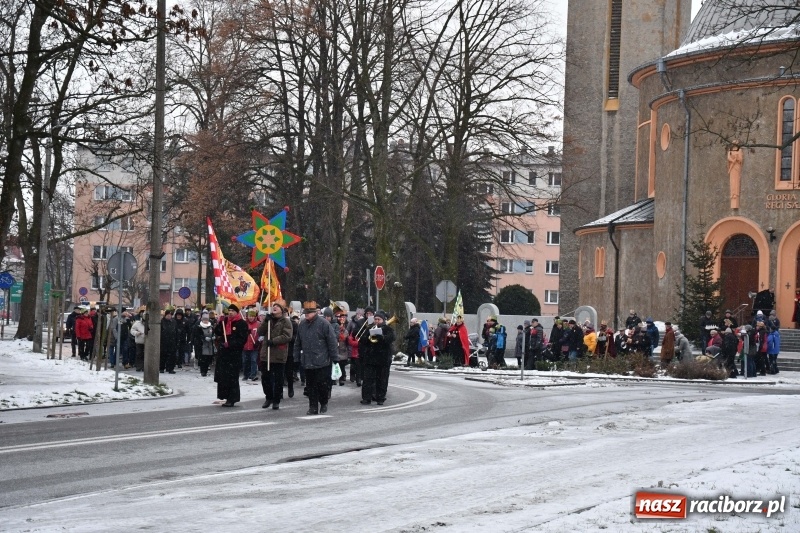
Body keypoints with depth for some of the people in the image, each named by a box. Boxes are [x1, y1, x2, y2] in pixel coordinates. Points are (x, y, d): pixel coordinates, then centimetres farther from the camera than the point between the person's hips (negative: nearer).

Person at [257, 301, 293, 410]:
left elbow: (287, 336, -15)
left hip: (279, 355, -5)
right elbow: (260, 332, 4)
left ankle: (276, 400, 10)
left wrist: (273, 341, -21)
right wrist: (265, 322, -11)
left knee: (278, 379, 1)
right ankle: (268, 397, 25)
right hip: (266, 354, 5)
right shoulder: (268, 320, 13)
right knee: (265, 377, 9)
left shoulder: (286, 322, -4)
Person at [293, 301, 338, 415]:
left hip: (322, 362, -5)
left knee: (322, 384, 1)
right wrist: (297, 358, 12)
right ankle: (313, 407, 12)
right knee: (311, 386, 7)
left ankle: (323, 404, 20)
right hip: (307, 362, 5)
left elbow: (332, 342, -7)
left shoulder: (324, 324, -7)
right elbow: (297, 344, 17)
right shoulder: (302, 325, 10)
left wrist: (334, 358, -8)